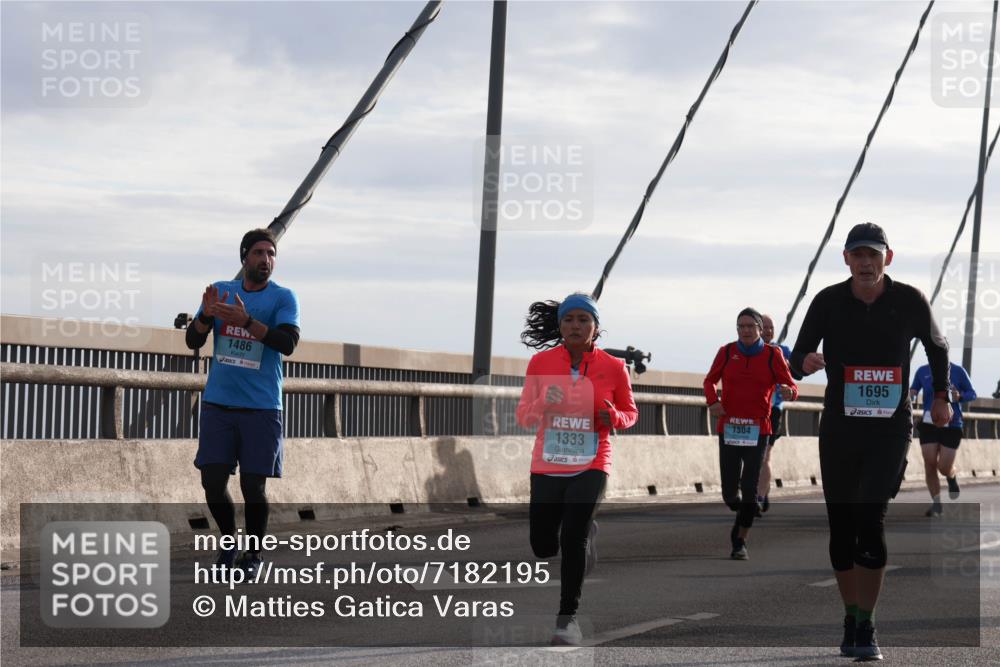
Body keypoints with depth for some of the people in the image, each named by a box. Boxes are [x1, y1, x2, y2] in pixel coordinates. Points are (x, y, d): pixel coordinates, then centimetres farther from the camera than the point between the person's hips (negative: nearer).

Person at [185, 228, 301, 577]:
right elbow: (193, 341, 5)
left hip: (261, 407, -3)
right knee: (213, 481, 0)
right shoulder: (220, 290, 8)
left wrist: (245, 320, -26)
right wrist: (207, 315, -16)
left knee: (253, 486, -3)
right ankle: (229, 542, 22)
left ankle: (254, 554, 14)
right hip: (218, 404, 3)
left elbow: (288, 342, -17)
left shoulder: (283, 297, -1)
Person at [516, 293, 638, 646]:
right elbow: (523, 416, 1)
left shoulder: (613, 367, -5)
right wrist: (542, 404, -21)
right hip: (547, 466, 2)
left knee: (573, 539, -18)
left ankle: (568, 617, -3)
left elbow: (631, 412, 10)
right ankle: (587, 530, 45)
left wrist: (614, 417, -14)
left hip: (591, 466, -2)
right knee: (542, 546, 9)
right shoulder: (541, 362, -4)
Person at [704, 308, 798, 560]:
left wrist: (788, 392, -24)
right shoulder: (727, 352, 4)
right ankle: (742, 517, 33)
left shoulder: (773, 355, 1)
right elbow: (710, 380, 15)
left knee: (749, 489, -6)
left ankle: (741, 541, 8)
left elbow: (790, 386, 1)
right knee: (730, 494, -1)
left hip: (757, 430, -1)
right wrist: (712, 401, -5)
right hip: (728, 428, 1)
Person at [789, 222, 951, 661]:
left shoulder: (909, 302, -1)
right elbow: (796, 360, -3)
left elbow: (937, 347, 18)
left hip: (890, 428, -2)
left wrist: (942, 396, 9)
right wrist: (805, 362, -26)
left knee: (870, 519, -16)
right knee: (841, 527, 5)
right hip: (839, 429, 2)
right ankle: (852, 619, 22)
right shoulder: (828, 302, -2)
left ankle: (866, 627, -13)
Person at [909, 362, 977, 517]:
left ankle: (952, 478, 34)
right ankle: (936, 504, 6)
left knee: (944, 468, -4)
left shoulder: (958, 371, -1)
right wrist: (911, 395, -8)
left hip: (952, 426, -2)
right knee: (930, 464, -7)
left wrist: (960, 396, -17)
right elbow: (913, 390, 17)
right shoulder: (922, 371, 4)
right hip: (929, 424, 2)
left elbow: (972, 394, 5)